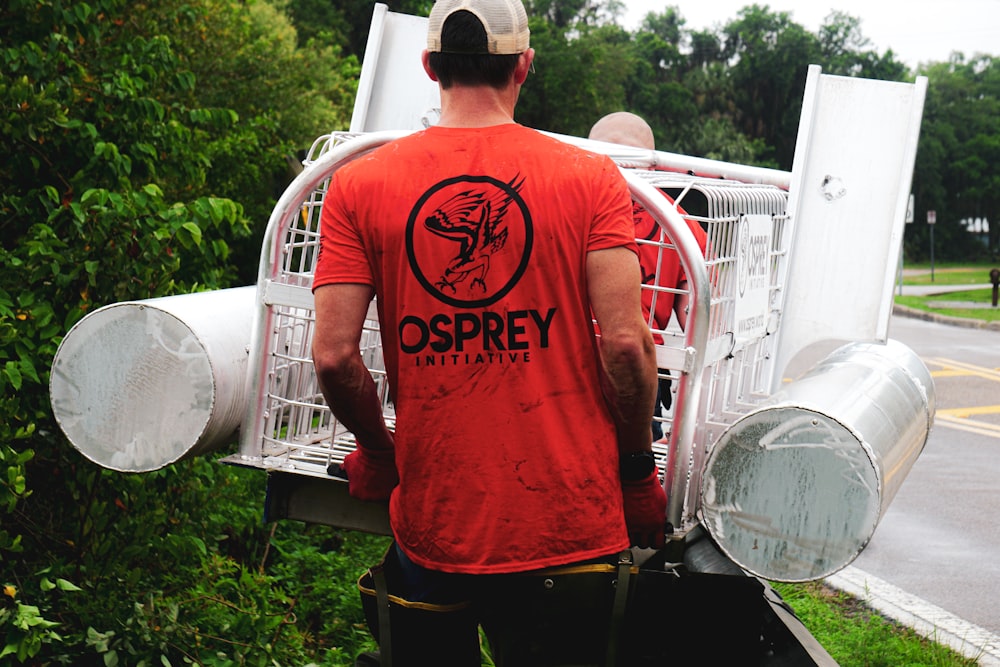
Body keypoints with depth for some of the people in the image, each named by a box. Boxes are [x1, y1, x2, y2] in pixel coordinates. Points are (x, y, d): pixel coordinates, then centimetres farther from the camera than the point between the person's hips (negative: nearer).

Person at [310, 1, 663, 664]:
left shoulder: (358, 186, -1)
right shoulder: (592, 178, -4)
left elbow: (333, 356, -7)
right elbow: (626, 343, -11)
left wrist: (378, 451, 11)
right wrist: (639, 470, 4)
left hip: (431, 521, 1)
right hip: (570, 524, -1)